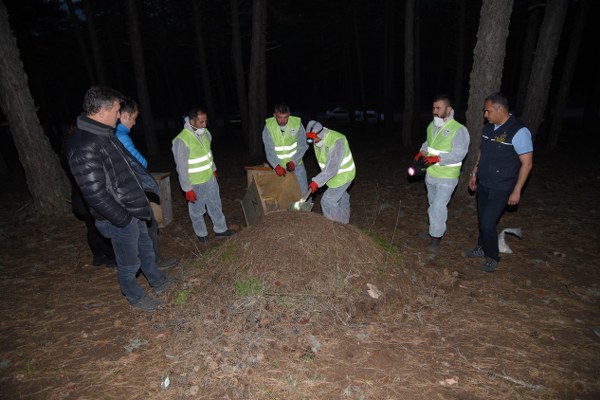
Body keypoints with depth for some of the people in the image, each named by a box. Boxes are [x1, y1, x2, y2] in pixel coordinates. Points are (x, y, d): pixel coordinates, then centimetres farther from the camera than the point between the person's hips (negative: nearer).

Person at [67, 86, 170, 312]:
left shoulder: (105, 134, 4)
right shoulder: (84, 146, -28)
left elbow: (129, 162, 17)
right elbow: (94, 193, -28)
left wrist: (150, 184, 15)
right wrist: (121, 218, -20)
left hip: (134, 208, 10)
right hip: (119, 217, -10)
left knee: (146, 248, 27)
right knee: (129, 262, 12)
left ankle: (158, 281, 48)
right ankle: (135, 297, 36)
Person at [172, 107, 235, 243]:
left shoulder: (205, 133, -3)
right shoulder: (182, 140, -25)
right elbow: (181, 167, -21)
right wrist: (187, 189, -19)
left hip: (210, 178, 7)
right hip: (195, 183, -7)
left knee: (215, 205, 19)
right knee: (197, 210, 13)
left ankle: (220, 229, 36)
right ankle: (201, 233, 34)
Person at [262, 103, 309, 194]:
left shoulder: (297, 123, -13)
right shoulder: (268, 126, -13)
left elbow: (303, 145, -11)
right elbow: (269, 149, -18)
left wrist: (294, 161, -23)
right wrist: (276, 165, -32)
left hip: (296, 164, 0)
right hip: (278, 165, 0)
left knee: (303, 192, 6)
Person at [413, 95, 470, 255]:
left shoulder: (459, 129, -19)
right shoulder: (432, 125, 4)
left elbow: (459, 154, -23)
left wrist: (438, 158, -33)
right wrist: (422, 152, -2)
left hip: (447, 177, -7)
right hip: (430, 174, 7)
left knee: (438, 206, -10)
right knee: (433, 203, 21)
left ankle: (436, 237, 5)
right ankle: (435, 228, 41)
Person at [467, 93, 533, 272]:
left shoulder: (519, 132, -18)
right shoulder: (488, 128, 3)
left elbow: (527, 163, -16)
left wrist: (517, 191, -16)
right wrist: (474, 174, 17)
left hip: (501, 189, -6)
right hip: (483, 184, 7)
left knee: (487, 223, -6)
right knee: (482, 220, 17)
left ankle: (492, 257, 16)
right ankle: (482, 248, 38)